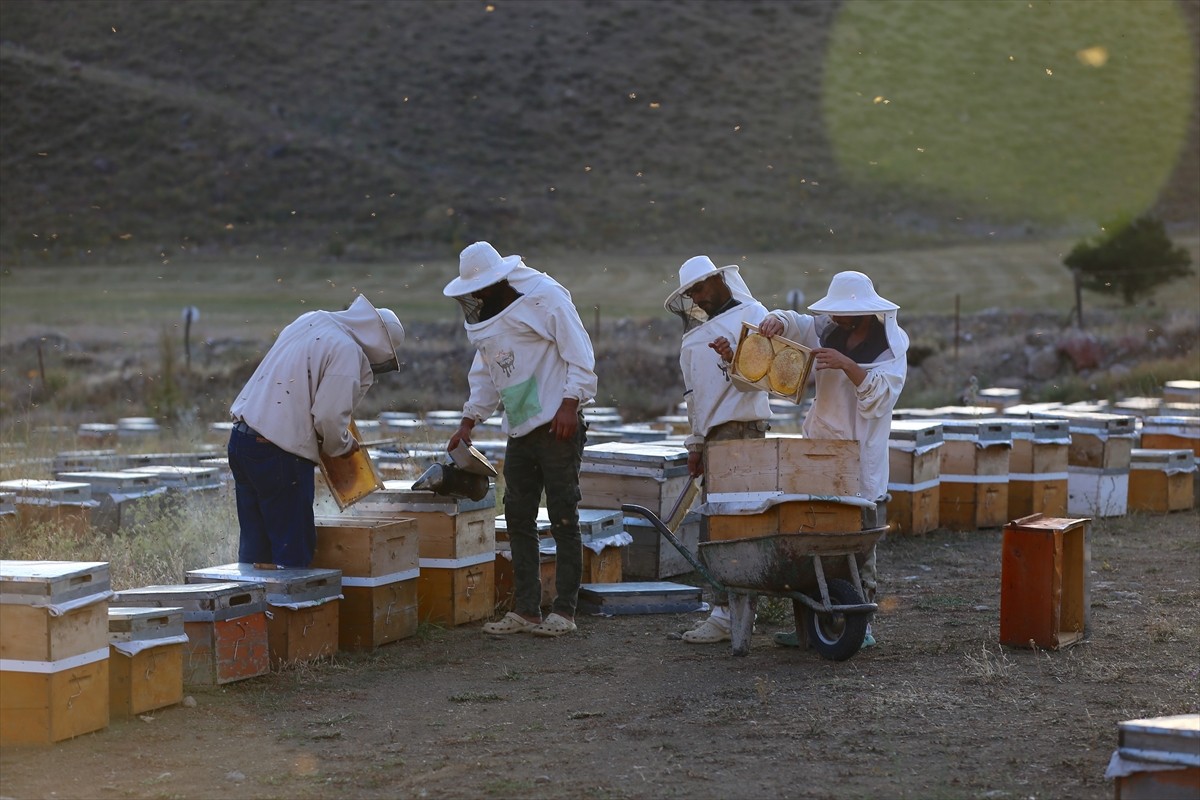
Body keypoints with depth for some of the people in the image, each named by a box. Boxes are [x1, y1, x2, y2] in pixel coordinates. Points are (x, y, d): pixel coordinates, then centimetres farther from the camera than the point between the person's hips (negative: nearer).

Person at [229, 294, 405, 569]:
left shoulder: (309, 321, 14)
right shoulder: (347, 351, -10)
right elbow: (329, 416, -16)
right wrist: (343, 446, 4)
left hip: (241, 438, 8)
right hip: (279, 453, -8)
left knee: (254, 547, 14)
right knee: (293, 550, -1)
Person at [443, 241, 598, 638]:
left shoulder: (546, 298, -10)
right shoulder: (487, 316, 15)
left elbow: (579, 354, -13)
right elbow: (485, 374, 23)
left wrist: (570, 404, -20)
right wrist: (468, 422, 15)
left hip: (558, 426, -8)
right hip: (519, 432, 8)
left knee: (563, 519, -4)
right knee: (518, 519, 7)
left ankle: (564, 611, -1)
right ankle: (526, 610, 12)